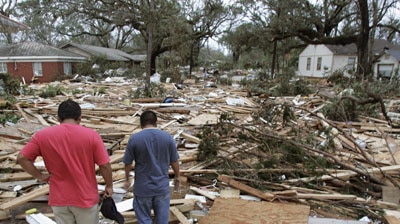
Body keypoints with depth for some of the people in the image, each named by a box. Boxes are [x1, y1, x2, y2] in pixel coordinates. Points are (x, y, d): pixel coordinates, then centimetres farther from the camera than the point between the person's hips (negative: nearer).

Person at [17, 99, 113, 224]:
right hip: (86, 197, -1)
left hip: (59, 198, 2)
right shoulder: (91, 135, -14)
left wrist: (40, 176, 3)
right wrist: (109, 186, 2)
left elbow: (22, 158, -5)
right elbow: (105, 166, -12)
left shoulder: (42, 135, -8)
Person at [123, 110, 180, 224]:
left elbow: (128, 163, -3)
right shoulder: (167, 137, -6)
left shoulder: (134, 139, -11)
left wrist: (127, 179, 14)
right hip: (162, 186, 2)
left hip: (142, 187, -1)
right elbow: (174, 161, 1)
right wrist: (177, 177, 17)